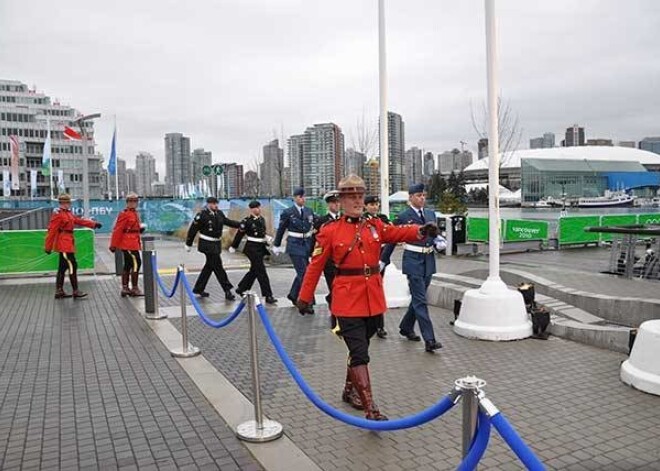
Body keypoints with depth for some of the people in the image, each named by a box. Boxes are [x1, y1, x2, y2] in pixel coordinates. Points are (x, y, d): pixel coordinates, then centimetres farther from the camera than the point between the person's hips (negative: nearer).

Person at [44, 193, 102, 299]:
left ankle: (59, 291, 18)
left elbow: (79, 220, 17)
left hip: (67, 244, 10)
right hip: (64, 244, -10)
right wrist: (48, 247, -16)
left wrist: (94, 224, 9)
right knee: (72, 266, -9)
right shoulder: (58, 214, -14)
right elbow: (51, 231, -16)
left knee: (63, 267, 12)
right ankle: (76, 291, -6)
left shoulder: (68, 213, 14)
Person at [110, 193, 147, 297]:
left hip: (133, 243, 10)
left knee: (128, 265, 13)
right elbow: (118, 230, -15)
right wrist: (114, 245, -17)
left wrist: (140, 228, 4)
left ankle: (125, 288, 20)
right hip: (128, 244, -10)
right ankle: (134, 289, -7)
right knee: (136, 263, -12)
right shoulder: (124, 214, -12)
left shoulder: (135, 213, 16)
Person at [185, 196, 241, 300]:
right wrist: (188, 245, -2)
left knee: (209, 266, 14)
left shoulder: (219, 213, 4)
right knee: (217, 266, -8)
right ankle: (227, 291, -4)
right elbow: (193, 230, -8)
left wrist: (240, 224, 1)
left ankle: (198, 289, 28)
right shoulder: (202, 215, -15)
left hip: (217, 244, 8)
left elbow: (227, 221, 16)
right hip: (207, 245, -8)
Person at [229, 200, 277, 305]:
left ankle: (241, 289, 35)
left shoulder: (262, 219, 9)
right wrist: (233, 247, 2)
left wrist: (267, 238, 6)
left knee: (254, 270, 17)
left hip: (261, 248, 8)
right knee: (261, 272, -8)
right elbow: (239, 234, -4)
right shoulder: (247, 221, -12)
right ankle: (268, 296, -4)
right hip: (252, 248, -8)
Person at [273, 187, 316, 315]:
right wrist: (276, 245, 9)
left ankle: (293, 295, 38)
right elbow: (281, 229, 4)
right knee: (304, 273, -10)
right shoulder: (288, 212, -4)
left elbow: (313, 227, 14)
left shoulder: (309, 211, 8)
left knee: (301, 272, 16)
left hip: (307, 244, 5)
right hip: (295, 245, -5)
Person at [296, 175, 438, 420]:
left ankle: (350, 390, 39)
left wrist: (421, 231, -31)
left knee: (360, 348, 19)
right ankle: (371, 410, -5)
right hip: (347, 301, -5)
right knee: (360, 354, -7)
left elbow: (399, 232, -10)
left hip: (373, 299, 5)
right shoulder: (329, 230, -3)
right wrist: (304, 297, 3)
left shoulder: (375, 226, 7)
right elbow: (315, 266, 0)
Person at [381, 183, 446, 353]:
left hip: (428, 260, 6)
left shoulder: (430, 214, 11)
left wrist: (439, 242, -1)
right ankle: (429, 340, -9)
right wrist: (383, 260, 4)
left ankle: (406, 327, 35)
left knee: (418, 298, 15)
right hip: (412, 260, -6)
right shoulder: (403, 216, -5)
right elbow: (392, 240, 1)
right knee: (420, 300, -8)